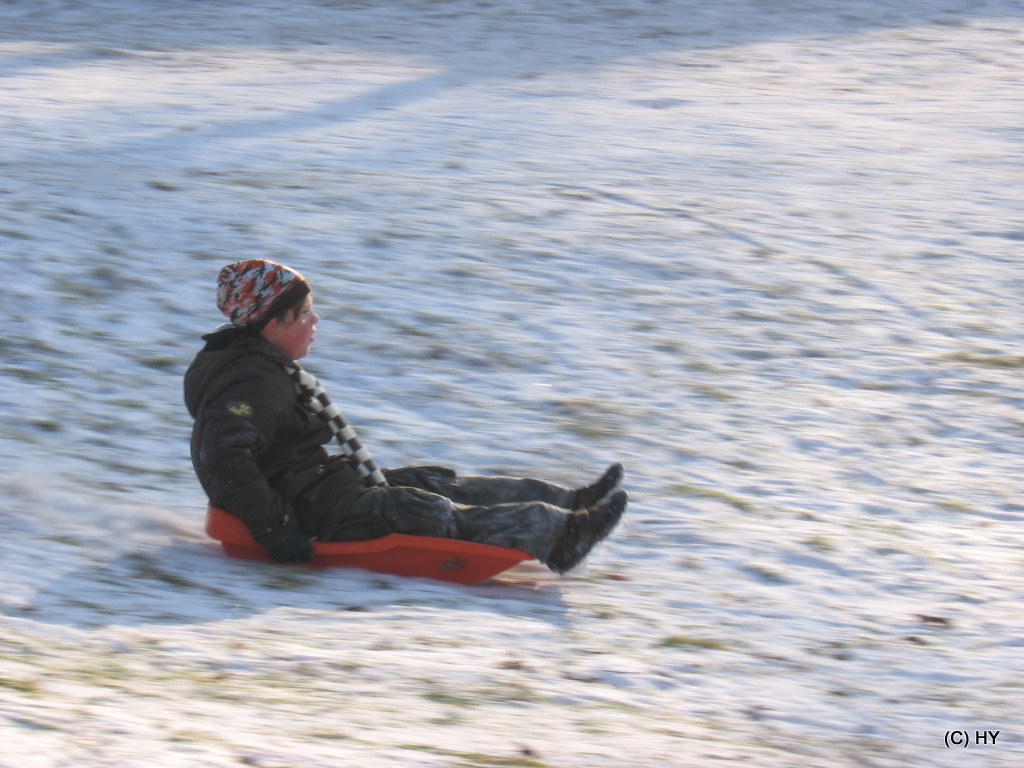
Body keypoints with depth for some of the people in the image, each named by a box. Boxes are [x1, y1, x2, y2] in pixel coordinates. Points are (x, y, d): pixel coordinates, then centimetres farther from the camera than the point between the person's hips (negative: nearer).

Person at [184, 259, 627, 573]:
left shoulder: (264, 369, 16)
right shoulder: (253, 385, -21)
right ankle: (556, 535, -21)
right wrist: (275, 530, -33)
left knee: (432, 483, 7)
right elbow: (224, 456, -35)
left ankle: (568, 504, 4)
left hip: (321, 486, 12)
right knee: (427, 512, -17)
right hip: (310, 514, -12)